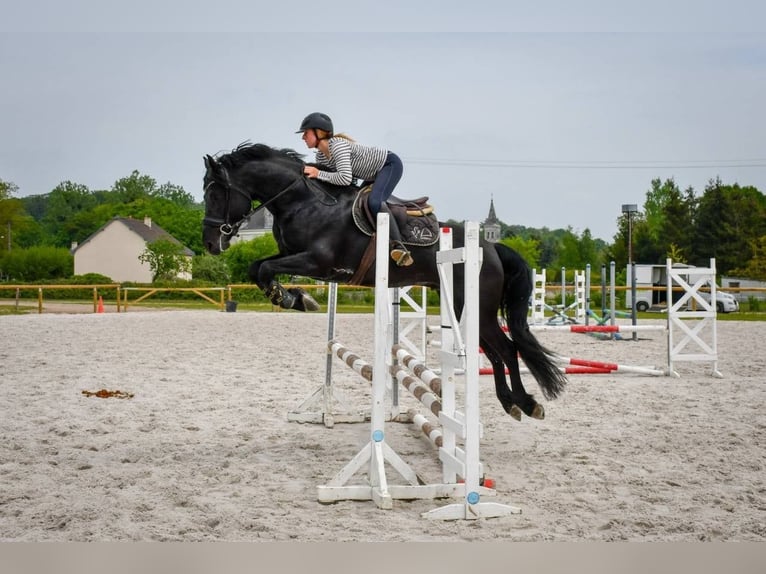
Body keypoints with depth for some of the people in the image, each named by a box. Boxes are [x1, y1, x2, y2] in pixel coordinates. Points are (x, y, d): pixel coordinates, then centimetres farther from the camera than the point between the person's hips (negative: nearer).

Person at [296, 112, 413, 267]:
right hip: (374, 175, 10)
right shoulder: (321, 155, 0)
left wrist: (318, 174, -32)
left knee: (374, 202, -31)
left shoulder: (338, 145, -29)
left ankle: (398, 245, -34)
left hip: (390, 164, -10)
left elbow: (345, 178, -40)